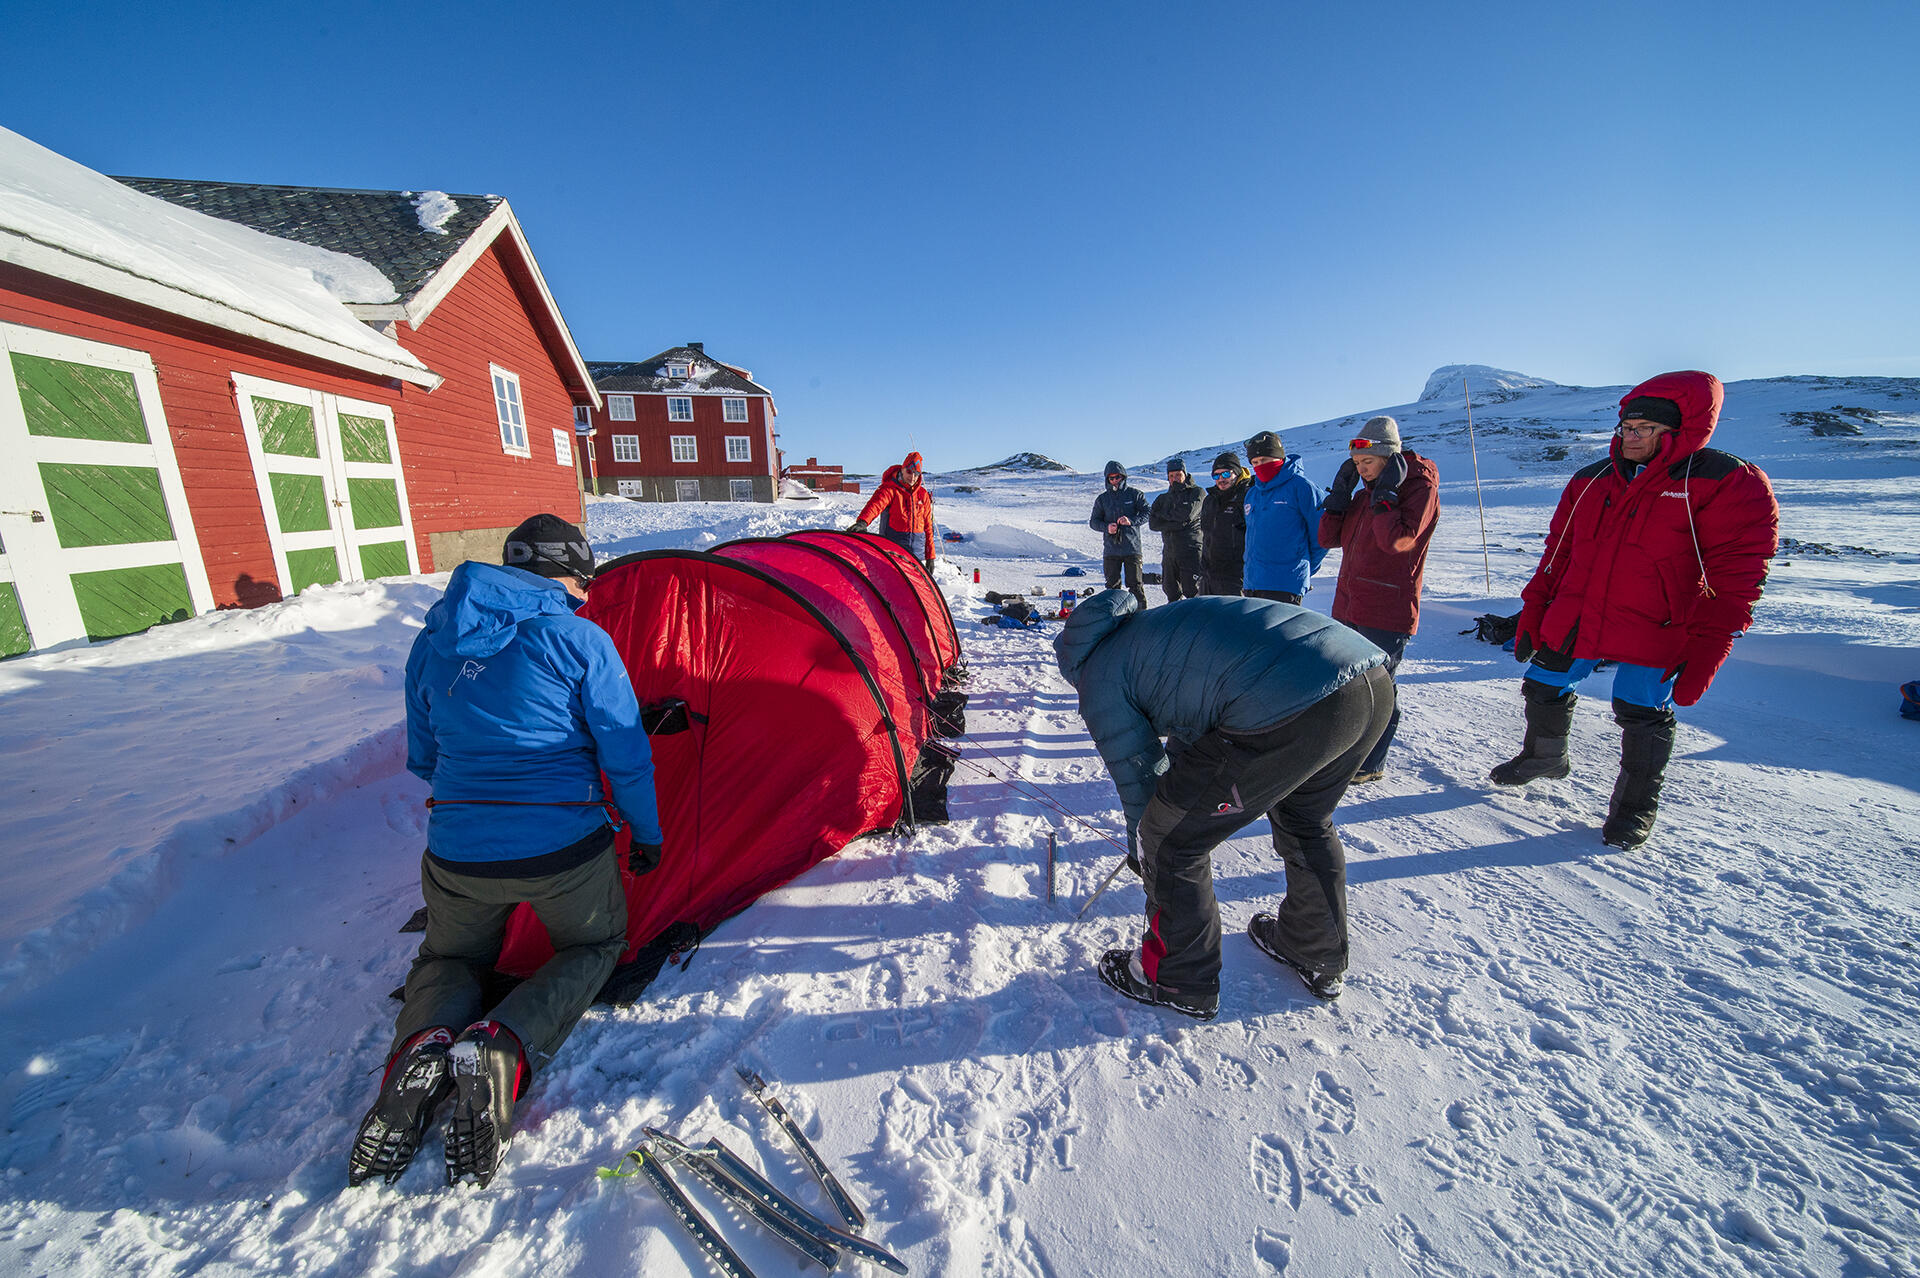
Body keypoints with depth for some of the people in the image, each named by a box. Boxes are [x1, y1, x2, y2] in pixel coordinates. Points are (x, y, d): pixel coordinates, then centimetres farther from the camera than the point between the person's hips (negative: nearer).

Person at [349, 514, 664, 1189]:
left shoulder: (432, 644, 5)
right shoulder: (579, 640, -12)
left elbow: (423, 760, 15)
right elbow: (627, 755, -8)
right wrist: (647, 834, 8)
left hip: (457, 855, 5)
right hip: (564, 850, -4)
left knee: (448, 956, 34)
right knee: (595, 945, 25)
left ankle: (422, 1046, 1)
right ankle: (502, 1050, -2)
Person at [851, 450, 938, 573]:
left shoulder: (923, 494, 12)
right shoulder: (890, 489, -3)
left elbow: (928, 526, 14)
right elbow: (875, 504, -24)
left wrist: (930, 556, 11)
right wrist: (862, 522, -45)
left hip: (918, 551, 5)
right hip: (893, 547, -4)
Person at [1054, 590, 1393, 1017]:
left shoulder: (1101, 678, 9)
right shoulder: (1152, 627, 33)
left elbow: (1137, 775, 15)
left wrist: (1145, 856, 33)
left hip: (1290, 709, -10)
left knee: (1170, 840, 10)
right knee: (1306, 821, 34)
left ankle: (1180, 982, 32)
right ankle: (1320, 960, 55)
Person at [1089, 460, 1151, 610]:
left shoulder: (1135, 494, 6)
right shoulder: (1102, 499, 12)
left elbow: (1146, 514, -1)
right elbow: (1094, 521, 10)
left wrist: (1131, 520, -19)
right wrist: (1106, 527, -10)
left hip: (1132, 547, -2)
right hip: (1111, 549, 2)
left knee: (1135, 584, -3)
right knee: (1112, 585, 6)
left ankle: (1142, 612, 4)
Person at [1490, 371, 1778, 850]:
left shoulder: (1730, 484, -7)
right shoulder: (1589, 482, 6)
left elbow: (1734, 581, -10)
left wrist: (1702, 657, -16)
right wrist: (1531, 614, 7)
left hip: (1653, 632, -4)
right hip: (1571, 621, 5)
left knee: (1641, 714, 2)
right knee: (1543, 689, 12)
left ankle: (1636, 806, 22)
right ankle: (1543, 757, 39)